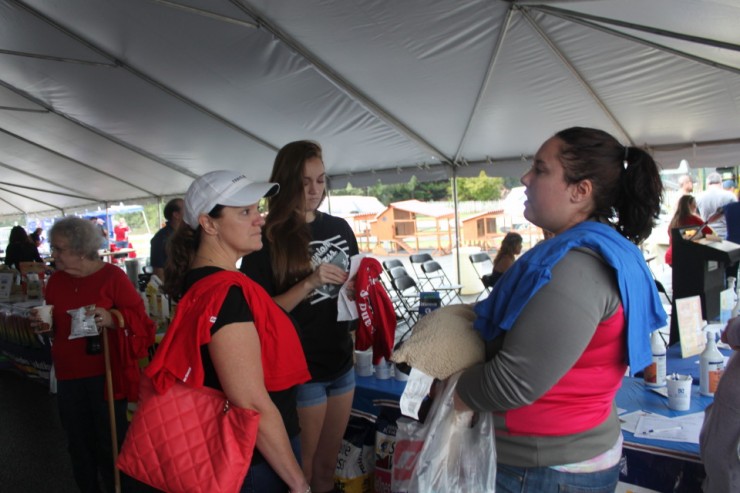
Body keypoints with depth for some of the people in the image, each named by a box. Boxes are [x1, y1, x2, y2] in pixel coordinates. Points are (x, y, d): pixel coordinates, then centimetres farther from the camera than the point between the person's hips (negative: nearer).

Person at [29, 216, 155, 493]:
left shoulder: (112, 276, -11)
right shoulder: (56, 280, 6)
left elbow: (138, 317, -12)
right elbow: (55, 324, 19)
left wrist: (111, 319, -29)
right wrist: (42, 321, -2)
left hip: (105, 374, -5)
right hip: (68, 375, 5)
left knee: (110, 441, 6)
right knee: (78, 441, 17)